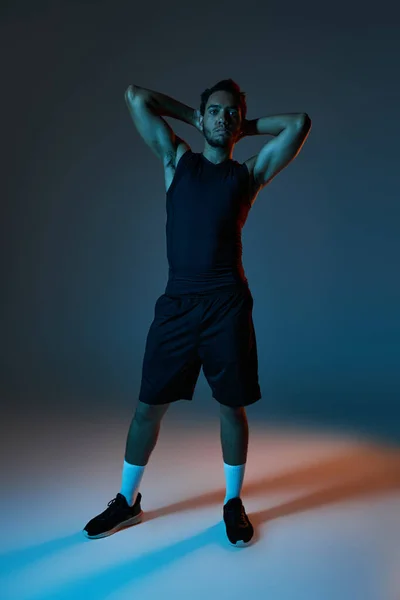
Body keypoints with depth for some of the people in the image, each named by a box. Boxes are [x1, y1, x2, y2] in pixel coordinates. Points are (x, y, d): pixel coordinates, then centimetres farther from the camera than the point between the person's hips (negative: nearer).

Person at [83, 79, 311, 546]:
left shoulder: (249, 174, 11)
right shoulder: (177, 161, 13)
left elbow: (299, 123, 9)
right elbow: (136, 97, 14)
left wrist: (248, 126, 17)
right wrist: (192, 117, 20)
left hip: (228, 304, 0)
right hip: (177, 302, 1)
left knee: (231, 407, 7)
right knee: (148, 406, 6)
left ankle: (233, 504, 28)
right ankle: (127, 502, 27)